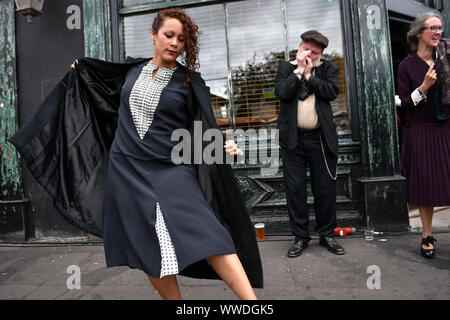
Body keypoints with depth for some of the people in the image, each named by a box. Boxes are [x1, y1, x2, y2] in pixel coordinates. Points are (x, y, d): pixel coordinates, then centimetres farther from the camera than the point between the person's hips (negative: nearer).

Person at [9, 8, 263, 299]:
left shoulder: (190, 81, -1)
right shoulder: (133, 71, 11)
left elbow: (204, 130, -3)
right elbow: (112, 96, 31)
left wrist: (222, 146, -23)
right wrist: (81, 71, 41)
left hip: (170, 171, -3)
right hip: (127, 171, 4)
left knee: (204, 235, -21)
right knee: (149, 250, 6)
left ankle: (251, 301, -16)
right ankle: (172, 297, 23)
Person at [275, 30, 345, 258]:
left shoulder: (329, 68, 12)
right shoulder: (286, 68, 10)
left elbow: (332, 92, -7)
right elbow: (281, 92, -8)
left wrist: (308, 75, -7)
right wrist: (299, 70, -8)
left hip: (321, 138, 1)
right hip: (293, 138, 0)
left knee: (325, 188, 6)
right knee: (295, 188, 3)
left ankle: (327, 234, 24)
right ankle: (300, 236, 17)